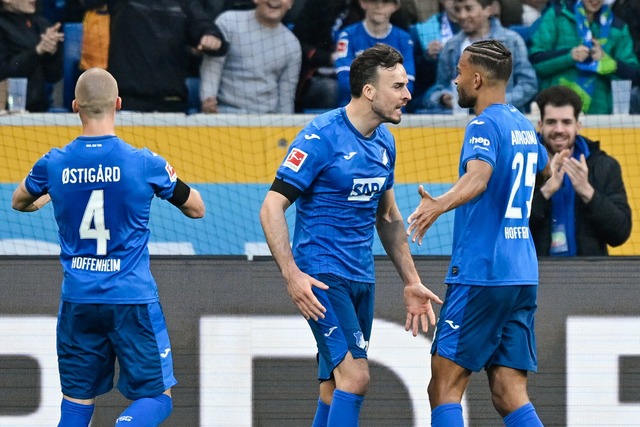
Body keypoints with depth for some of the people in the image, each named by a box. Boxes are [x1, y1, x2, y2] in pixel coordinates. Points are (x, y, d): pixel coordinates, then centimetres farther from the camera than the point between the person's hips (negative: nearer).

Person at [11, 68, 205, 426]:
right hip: (133, 299, -3)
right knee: (157, 396, 5)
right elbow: (196, 208, 5)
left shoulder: (55, 164, -3)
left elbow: (20, 202, 20)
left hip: (78, 300, 3)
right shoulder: (145, 164, -10)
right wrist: (170, 177, 24)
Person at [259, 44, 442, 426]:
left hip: (362, 278, 8)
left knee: (335, 390, 9)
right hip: (321, 275, -8)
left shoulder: (384, 140, 10)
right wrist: (292, 274, -24)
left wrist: (411, 282, 19)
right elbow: (272, 207, -15)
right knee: (355, 376, -19)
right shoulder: (322, 136, -14)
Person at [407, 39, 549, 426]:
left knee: (445, 387, -5)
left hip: (481, 275, -8)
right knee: (510, 394, 4)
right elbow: (545, 170, 38)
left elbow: (478, 177, -31)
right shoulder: (523, 126, 15)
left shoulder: (485, 126, -10)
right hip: (523, 276, 8)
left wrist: (439, 205, -49)